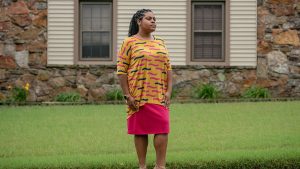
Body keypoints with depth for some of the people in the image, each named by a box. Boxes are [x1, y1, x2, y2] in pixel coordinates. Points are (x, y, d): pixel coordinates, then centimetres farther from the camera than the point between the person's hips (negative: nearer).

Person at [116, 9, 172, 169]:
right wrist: (127, 95, -10)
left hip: (159, 96, 4)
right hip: (138, 96, -3)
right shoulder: (129, 43, 0)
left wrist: (168, 92, 3)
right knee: (140, 131, 2)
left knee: (162, 129, -5)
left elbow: (168, 68, 14)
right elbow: (121, 70, -4)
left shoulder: (160, 43, 14)